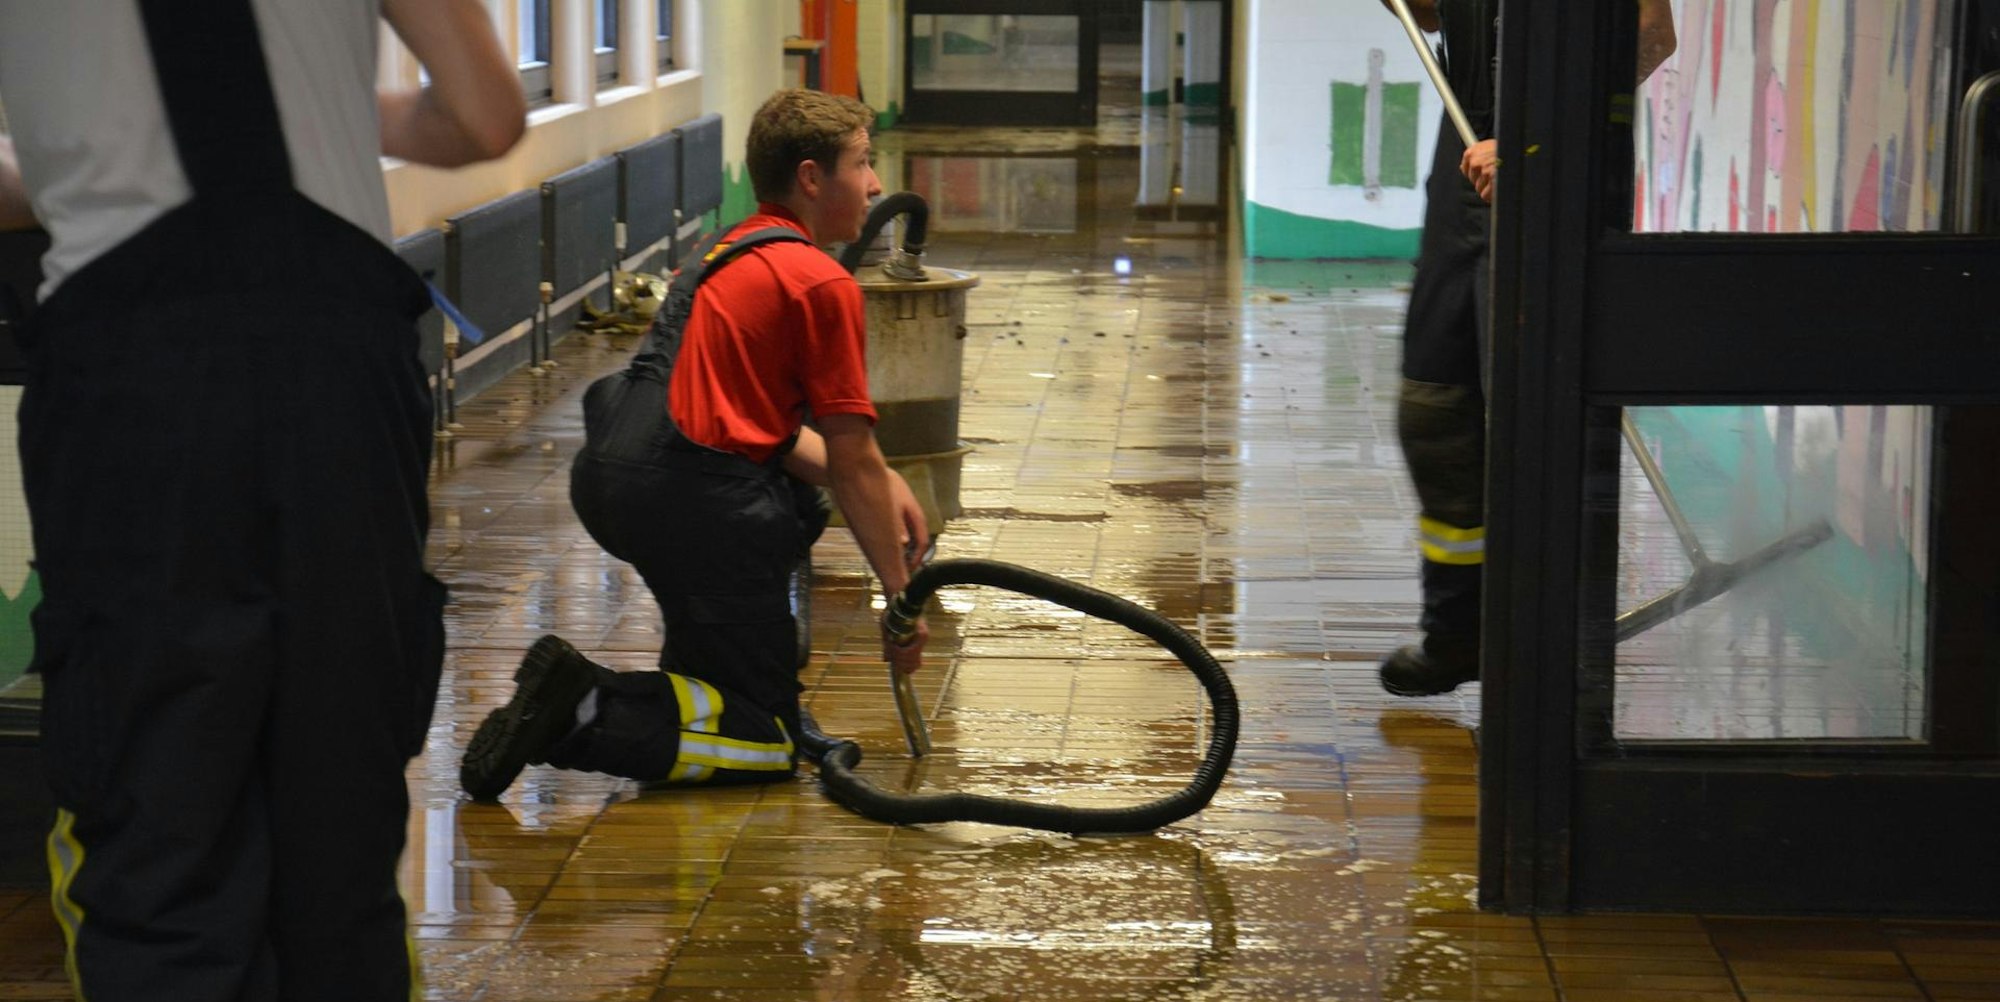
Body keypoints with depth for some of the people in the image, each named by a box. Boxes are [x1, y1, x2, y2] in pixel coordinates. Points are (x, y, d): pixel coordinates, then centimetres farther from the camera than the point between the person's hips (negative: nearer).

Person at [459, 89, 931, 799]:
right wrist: (899, 596, 3)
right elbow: (852, 462, -6)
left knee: (796, 505, 37)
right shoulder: (823, 284, -6)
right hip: (694, 497, -9)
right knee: (770, 742, 1)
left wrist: (880, 486, 15)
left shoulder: (729, 251, 20)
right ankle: (589, 716, -19)